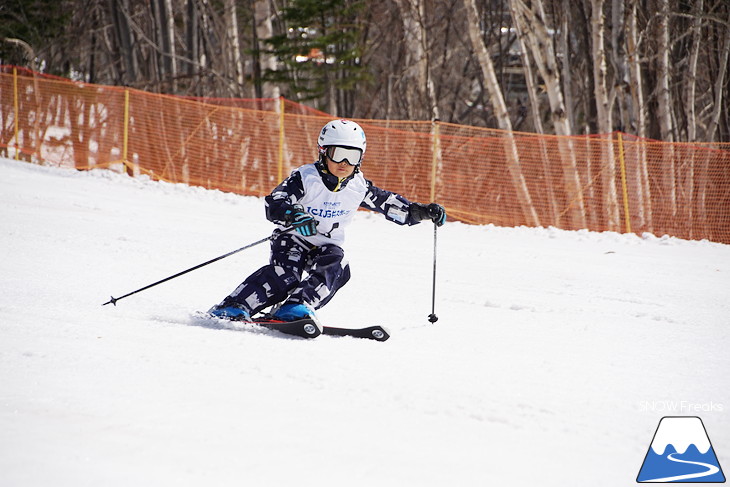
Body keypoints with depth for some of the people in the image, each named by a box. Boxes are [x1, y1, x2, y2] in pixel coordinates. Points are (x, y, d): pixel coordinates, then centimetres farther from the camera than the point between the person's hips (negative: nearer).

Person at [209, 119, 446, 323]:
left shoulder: (359, 187, -1)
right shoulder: (305, 178, -16)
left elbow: (390, 204, 11)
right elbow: (273, 204, -28)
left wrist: (422, 212, -1)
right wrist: (292, 214, -50)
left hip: (328, 246, 4)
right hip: (293, 240, -4)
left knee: (336, 269, -28)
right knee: (286, 271, -31)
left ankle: (297, 306, -42)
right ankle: (234, 307, -32)